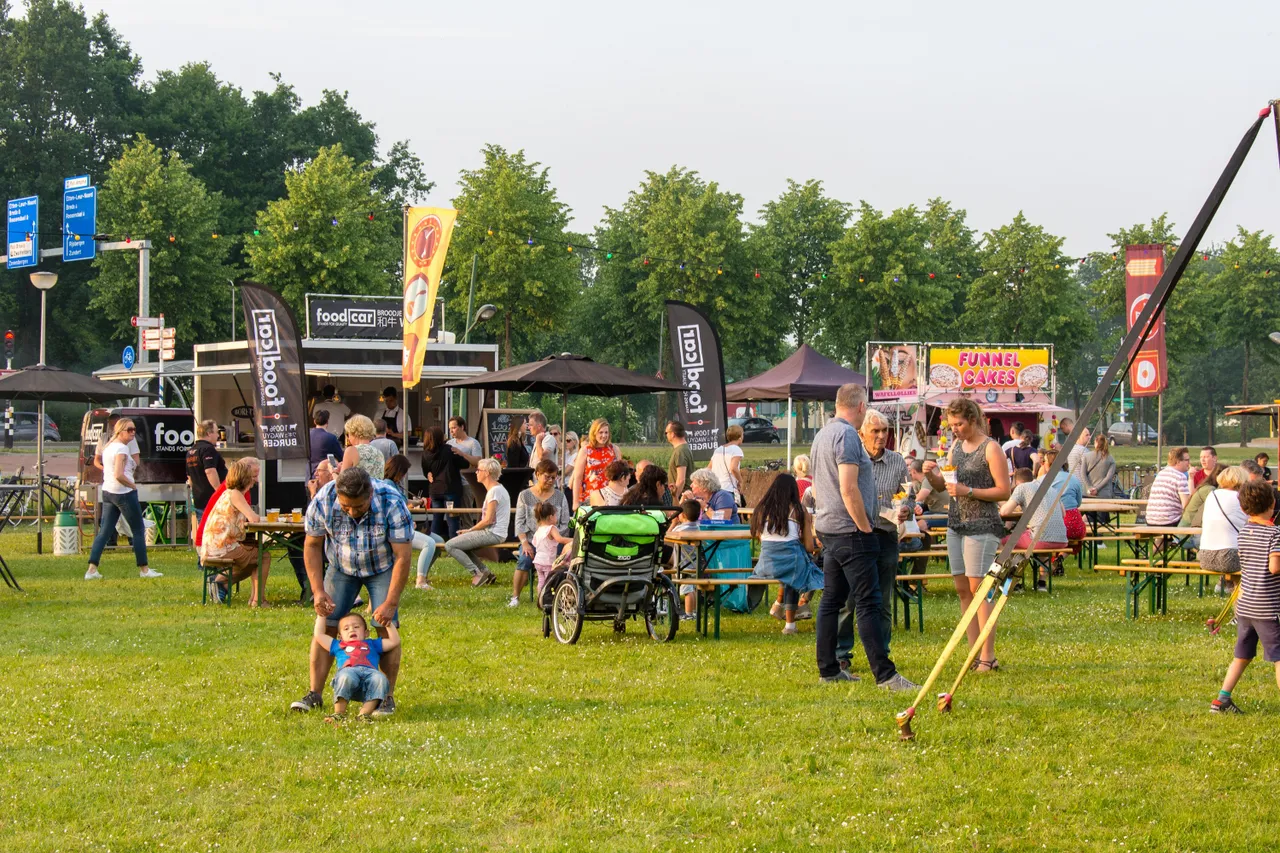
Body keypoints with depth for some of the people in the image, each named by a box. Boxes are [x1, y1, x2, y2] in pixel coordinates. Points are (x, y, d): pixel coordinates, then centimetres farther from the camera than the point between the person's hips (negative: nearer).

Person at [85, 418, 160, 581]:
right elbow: (119, 475, -25)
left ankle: (92, 569, -4)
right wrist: (133, 485, -11)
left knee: (104, 531, 5)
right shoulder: (122, 448, -16)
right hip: (124, 493, -9)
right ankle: (144, 569, 8)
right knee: (138, 531, 3)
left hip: (107, 492, 9)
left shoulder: (108, 447, 14)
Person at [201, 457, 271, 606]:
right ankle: (258, 600, 0)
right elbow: (253, 519, -23)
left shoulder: (230, 493, 16)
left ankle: (220, 582, 16)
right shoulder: (235, 494, -14)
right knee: (264, 556, 2)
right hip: (223, 548, -9)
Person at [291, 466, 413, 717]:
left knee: (386, 627, -13)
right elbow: (312, 546, -12)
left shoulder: (391, 503, -34)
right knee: (326, 625, -6)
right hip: (341, 567, 2)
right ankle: (314, 693, -1)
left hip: (382, 568, -2)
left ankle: (388, 697, -6)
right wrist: (318, 590, -17)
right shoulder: (323, 501, -28)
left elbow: (403, 555, -28)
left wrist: (390, 603, -28)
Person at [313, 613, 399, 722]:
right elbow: (319, 634, 43)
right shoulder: (338, 645, 42)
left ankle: (365, 713, -40)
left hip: (370, 671, 1)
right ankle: (339, 713, -35)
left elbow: (394, 641, 38)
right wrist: (321, 615, 45)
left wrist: (389, 624, 31)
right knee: (346, 677, -40)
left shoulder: (372, 644, 44)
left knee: (380, 679, -35)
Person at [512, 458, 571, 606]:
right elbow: (520, 522, 5)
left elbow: (565, 524, 9)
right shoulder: (525, 496, 12)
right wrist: (525, 543, -10)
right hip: (531, 540, 0)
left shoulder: (559, 496, 13)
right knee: (524, 560, -30)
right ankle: (515, 598, -21)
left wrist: (554, 540, -7)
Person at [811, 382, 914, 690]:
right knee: (867, 603, -11)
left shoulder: (822, 434, 15)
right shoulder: (847, 435, -15)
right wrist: (865, 527, -15)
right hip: (850, 530, -10)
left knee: (831, 600, 12)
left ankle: (828, 668, 14)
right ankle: (884, 674, -13)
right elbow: (848, 489, -22)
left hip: (827, 527, 10)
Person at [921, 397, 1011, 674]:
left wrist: (968, 491, -18)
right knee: (962, 589, 5)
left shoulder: (990, 449, -7)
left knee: (978, 588, -10)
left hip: (982, 525, -8)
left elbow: (1004, 491, -11)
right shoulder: (956, 448, 14)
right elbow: (941, 486, 18)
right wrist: (931, 475, -4)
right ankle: (975, 653, 9)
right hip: (956, 524, 8)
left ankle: (988, 656, -8)